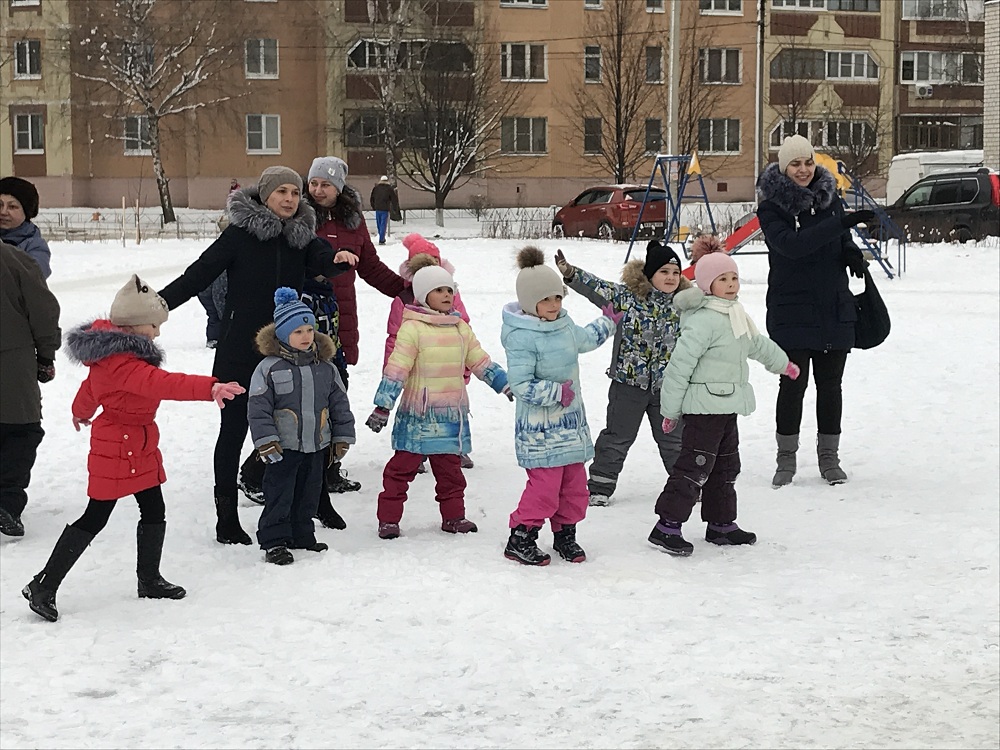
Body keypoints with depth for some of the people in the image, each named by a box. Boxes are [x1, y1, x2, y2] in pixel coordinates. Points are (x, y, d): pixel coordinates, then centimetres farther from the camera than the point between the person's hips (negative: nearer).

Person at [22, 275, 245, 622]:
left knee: (154, 512, 15)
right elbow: (164, 384, -42)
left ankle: (149, 580, 28)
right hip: (118, 449, -10)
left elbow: (91, 386, 26)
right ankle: (44, 586, 3)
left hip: (140, 448, 10)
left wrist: (82, 412, 46)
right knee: (95, 519, -3)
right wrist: (209, 388, -53)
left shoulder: (111, 353, 6)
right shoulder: (124, 364, -27)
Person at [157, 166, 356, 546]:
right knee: (233, 430, 3)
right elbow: (199, 274, -8)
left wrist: (339, 259, -37)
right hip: (240, 353, -4)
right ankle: (226, 517, 11)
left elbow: (322, 260, -13)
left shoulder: (302, 237, 5)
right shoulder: (240, 235, -7)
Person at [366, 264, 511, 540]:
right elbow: (396, 369, -13)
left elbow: (481, 362, 17)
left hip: (452, 414, 6)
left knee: (450, 468, 14)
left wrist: (505, 385, 12)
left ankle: (453, 517, 24)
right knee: (402, 467, -1)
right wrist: (383, 406, -15)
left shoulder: (461, 328, 10)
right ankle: (388, 519, 5)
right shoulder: (412, 328, -10)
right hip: (419, 414, -6)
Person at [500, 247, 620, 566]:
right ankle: (520, 539, 3)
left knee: (575, 483, 12)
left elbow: (584, 339, 32)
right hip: (539, 426, -9)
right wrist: (556, 392, -25)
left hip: (571, 421, 9)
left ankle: (565, 534, 26)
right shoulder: (522, 337, -19)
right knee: (545, 486, -10)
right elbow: (520, 384, -22)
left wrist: (608, 322, 41)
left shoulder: (564, 325, 8)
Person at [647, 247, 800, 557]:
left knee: (726, 467, 17)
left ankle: (722, 524, 28)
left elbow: (755, 343, 34)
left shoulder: (734, 316, 13)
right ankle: (667, 526, -11)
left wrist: (783, 362, 50)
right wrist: (670, 408, -18)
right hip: (705, 407, -10)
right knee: (695, 466, -12)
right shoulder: (704, 320, -19)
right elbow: (680, 363, -21)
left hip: (727, 407, 10)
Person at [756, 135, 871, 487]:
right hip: (791, 309, -4)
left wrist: (852, 253, -5)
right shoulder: (771, 207, -8)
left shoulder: (829, 197, 8)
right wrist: (841, 222, -31)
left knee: (830, 384, 9)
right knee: (793, 385, 0)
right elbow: (790, 244, -25)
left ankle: (829, 458, 20)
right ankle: (786, 459, 13)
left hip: (834, 308, 4)